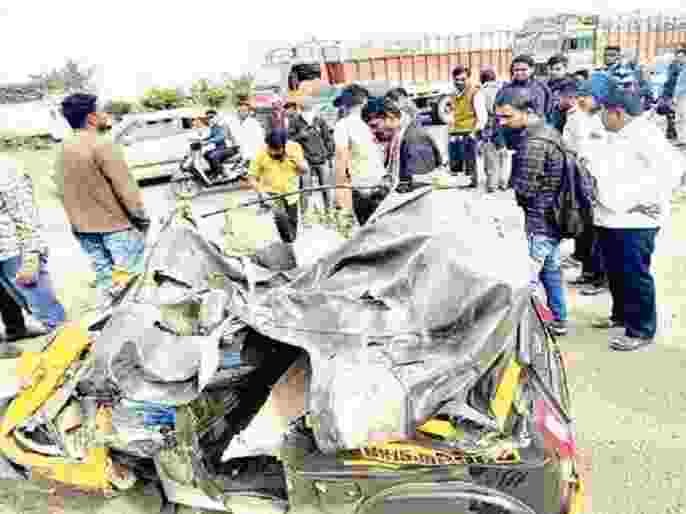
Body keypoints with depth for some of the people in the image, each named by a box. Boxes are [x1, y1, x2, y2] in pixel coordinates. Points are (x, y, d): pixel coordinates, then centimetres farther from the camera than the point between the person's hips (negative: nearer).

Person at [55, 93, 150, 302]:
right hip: (116, 225, -7)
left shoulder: (61, 151, 7)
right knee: (134, 276, 2)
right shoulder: (102, 145, -17)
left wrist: (80, 219, 18)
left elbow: (63, 190, 11)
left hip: (83, 227, 8)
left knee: (104, 277, 15)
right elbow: (125, 186, -18)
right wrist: (140, 216, -8)